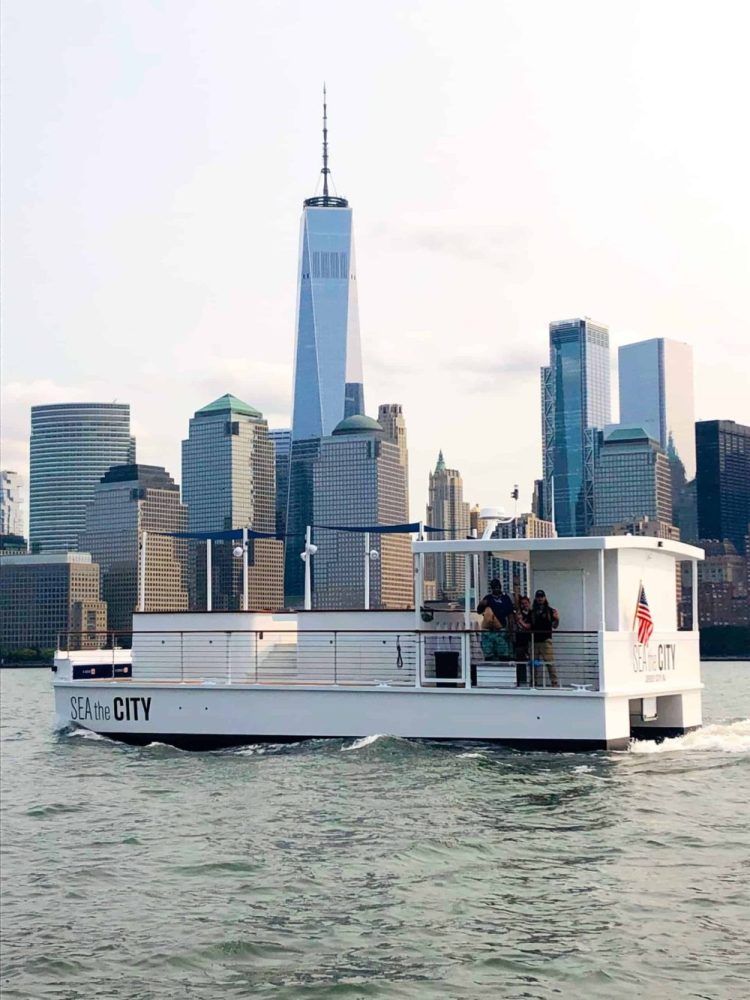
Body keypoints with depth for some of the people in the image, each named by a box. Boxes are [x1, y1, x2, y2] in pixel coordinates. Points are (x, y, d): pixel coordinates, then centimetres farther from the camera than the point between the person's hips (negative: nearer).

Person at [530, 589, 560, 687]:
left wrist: (557, 619, -17)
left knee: (550, 663, -10)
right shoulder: (532, 612, 14)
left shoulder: (550, 610, 6)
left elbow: (554, 625, 3)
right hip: (535, 640, 4)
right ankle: (538, 685, 11)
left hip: (546, 640, -4)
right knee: (537, 664, 6)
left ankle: (555, 683, -10)